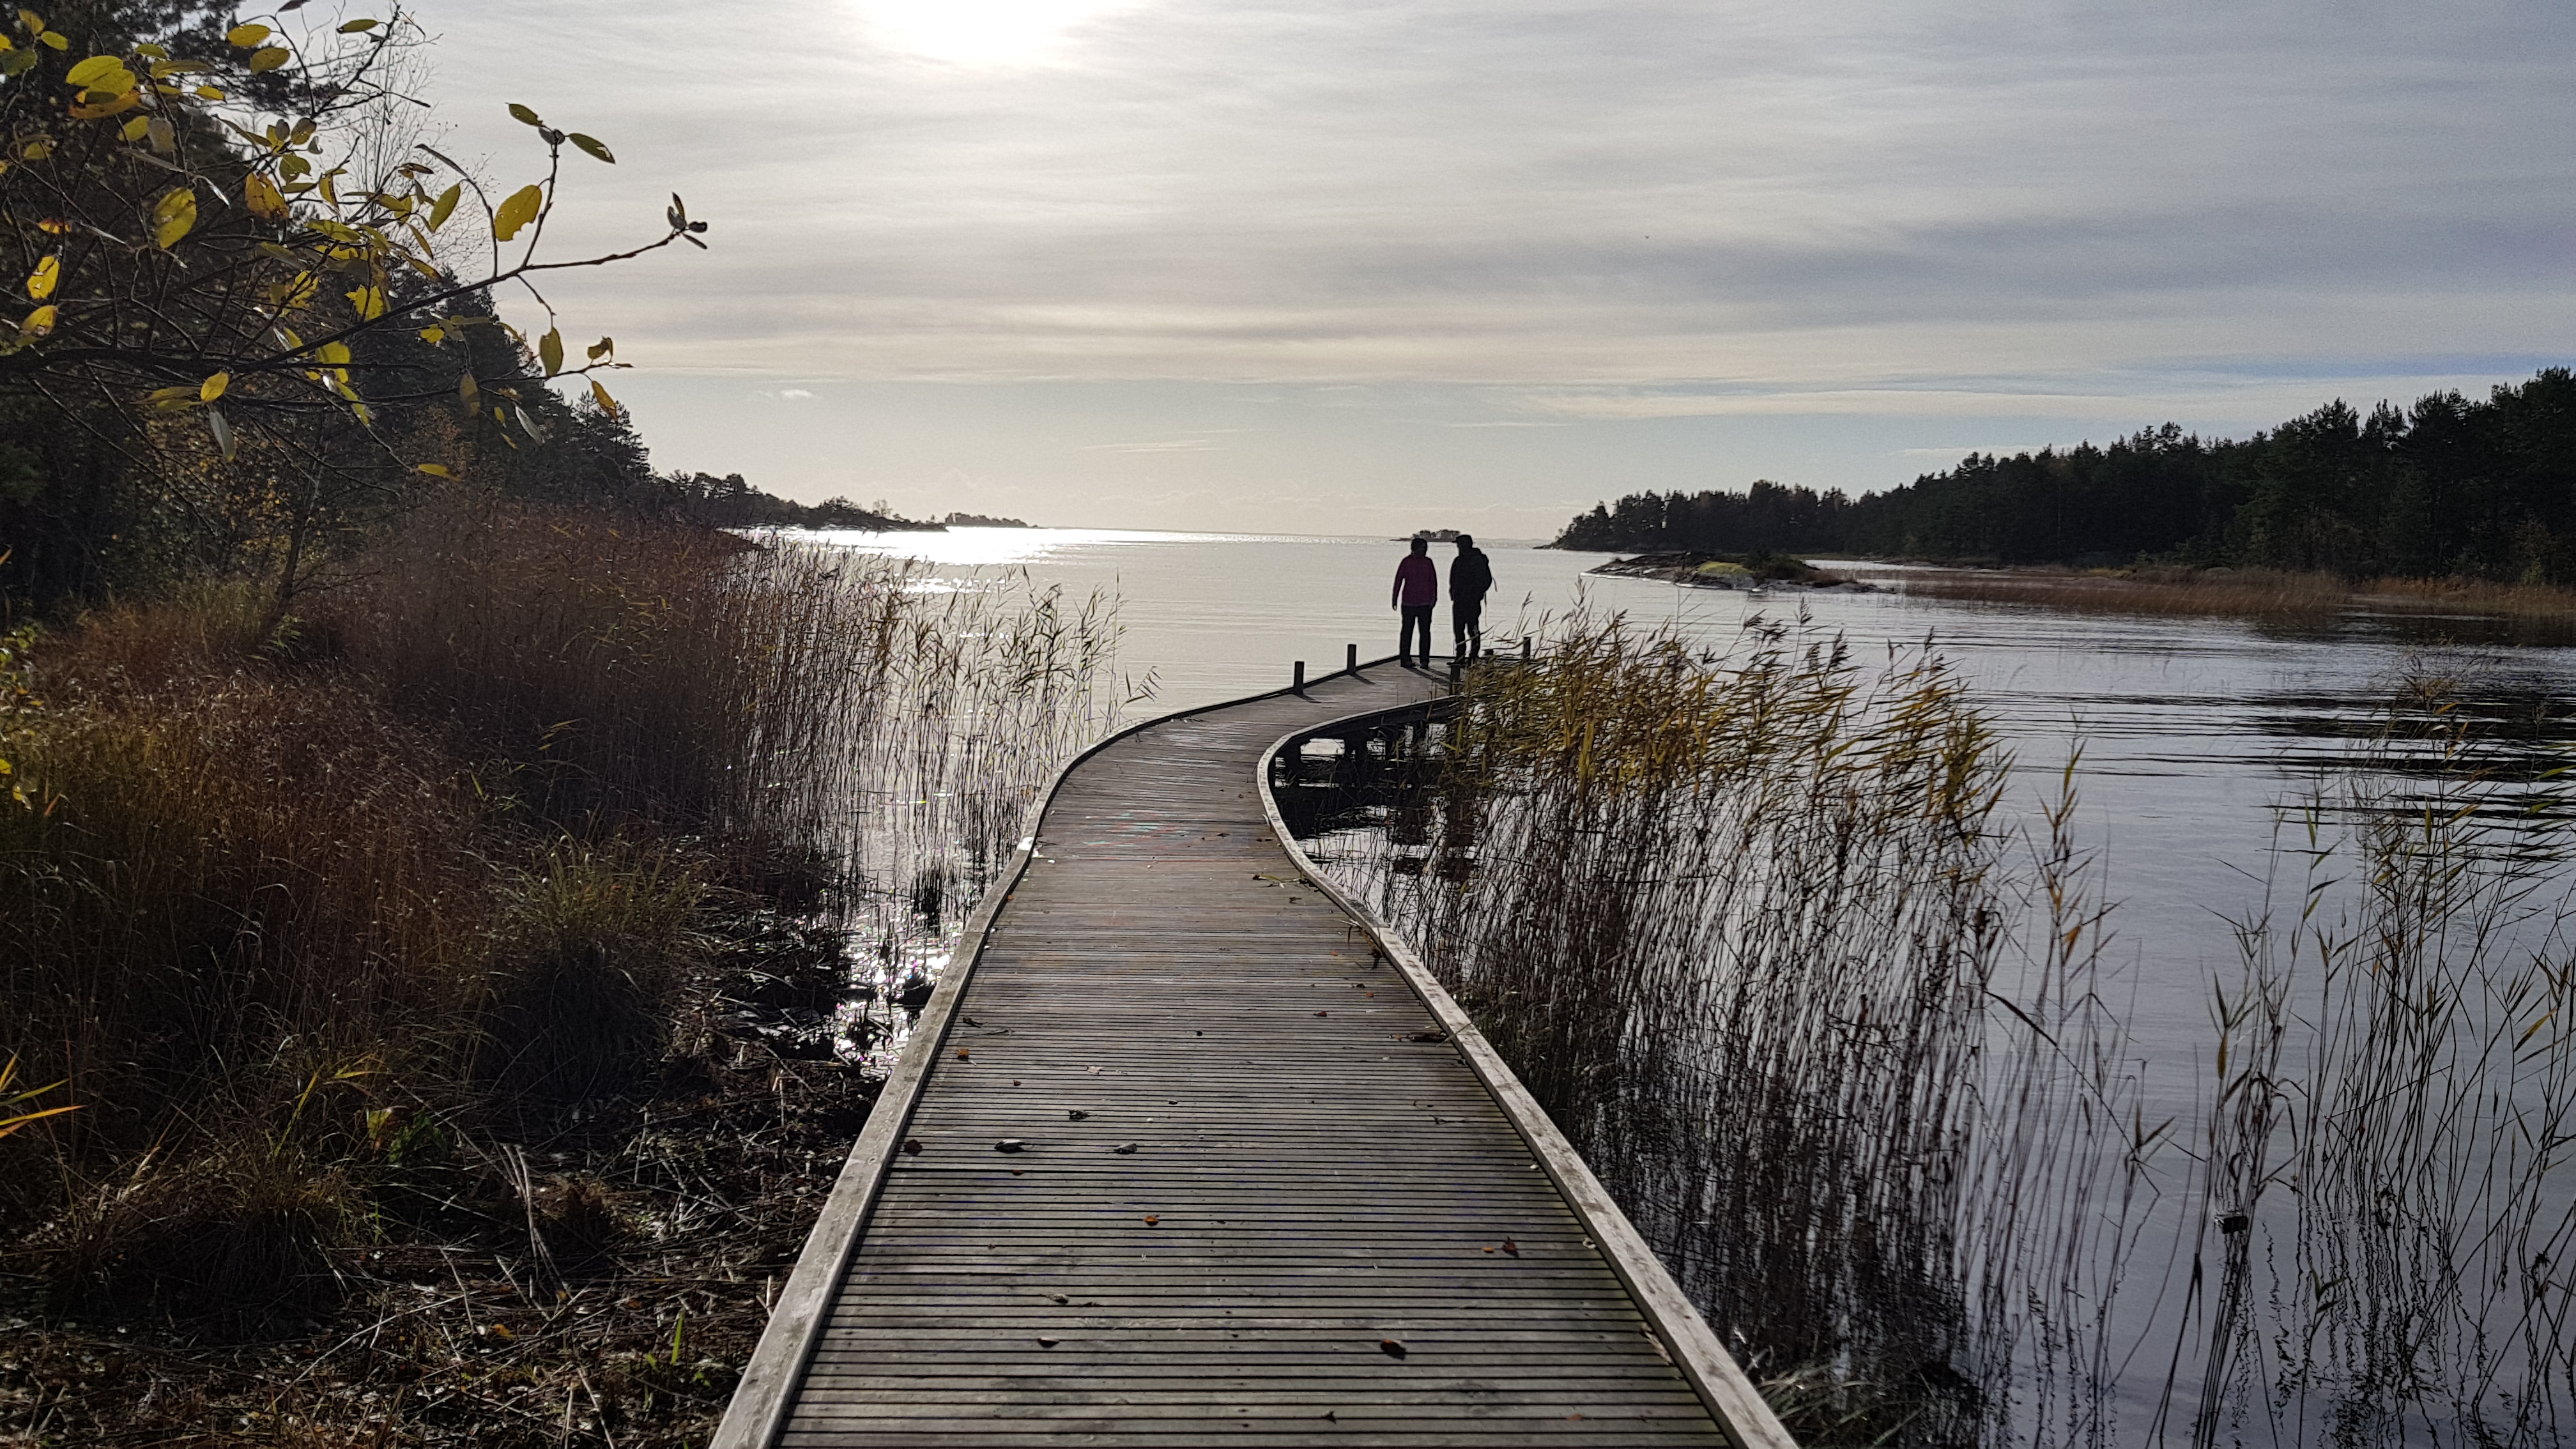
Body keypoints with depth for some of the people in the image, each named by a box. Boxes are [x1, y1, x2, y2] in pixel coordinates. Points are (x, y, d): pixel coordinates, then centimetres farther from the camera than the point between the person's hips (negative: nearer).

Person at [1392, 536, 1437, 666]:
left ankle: (1425, 660, 3)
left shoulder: (1428, 562, 8)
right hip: (1408, 603, -2)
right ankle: (1405, 659, 7)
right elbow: (1398, 580, 3)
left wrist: (1434, 597, 1)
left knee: (1425, 631, 0)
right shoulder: (1406, 562, 0)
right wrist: (1395, 598, 3)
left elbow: (1433, 581, 10)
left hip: (1425, 603, 2)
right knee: (1407, 630, 2)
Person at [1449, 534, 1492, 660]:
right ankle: (1460, 657, 14)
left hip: (1472, 602, -7)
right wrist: (1453, 593, 9)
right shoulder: (1458, 561, 15)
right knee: (1458, 630, 8)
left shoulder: (1478, 560, -6)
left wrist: (1476, 595, -12)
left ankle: (1473, 657, -3)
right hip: (1458, 602, 7)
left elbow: (1486, 580, -8)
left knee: (1473, 630, -6)